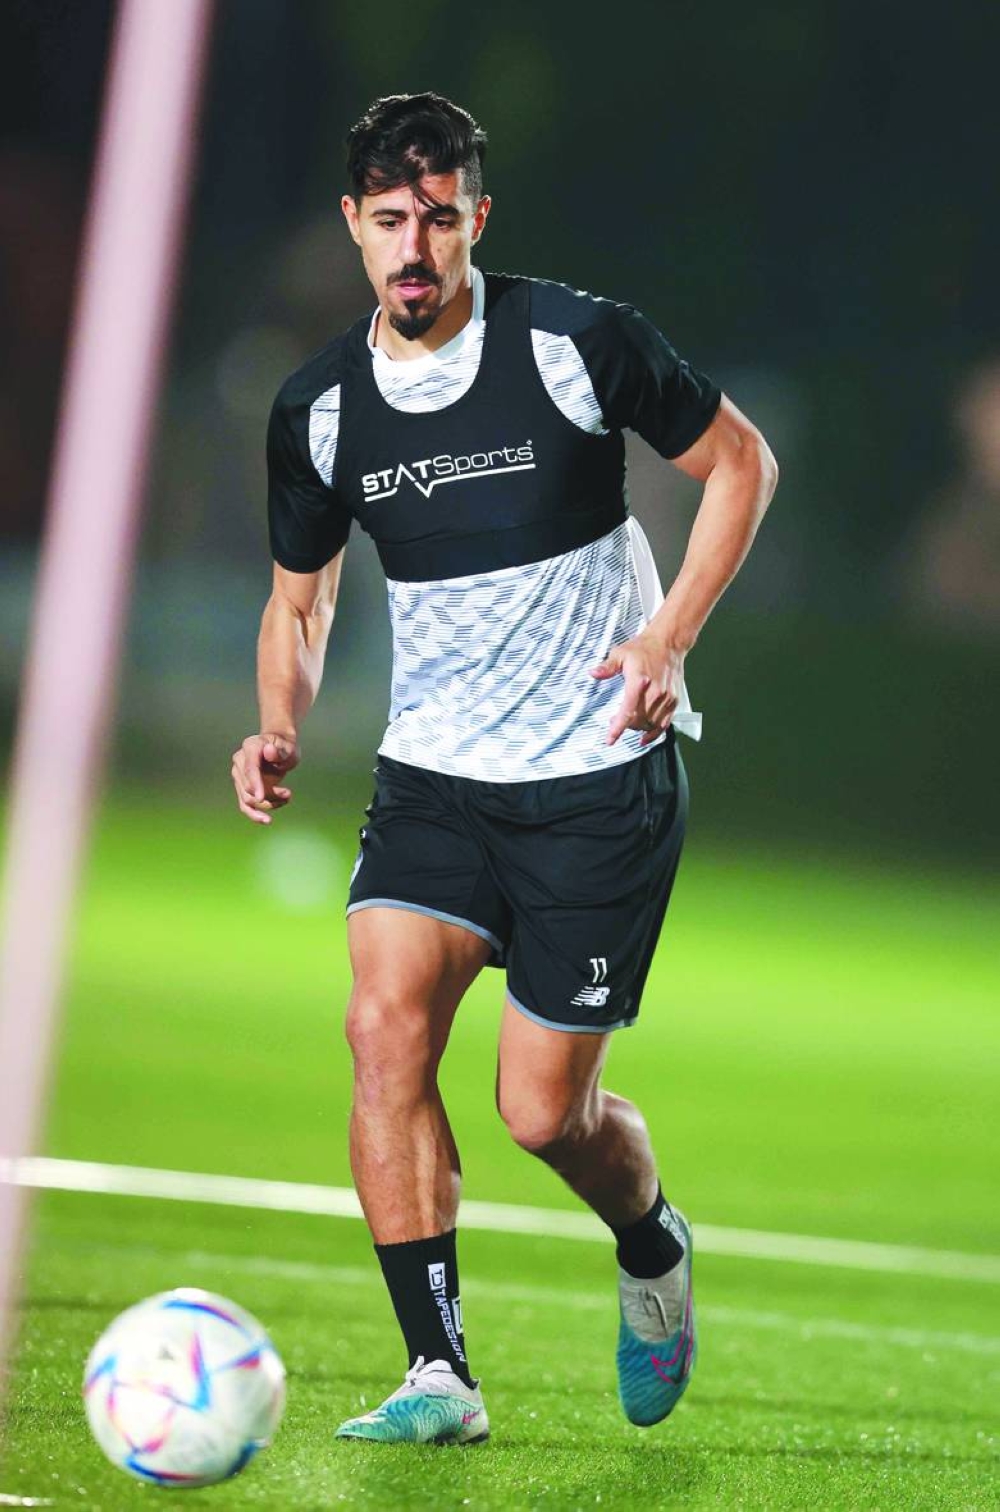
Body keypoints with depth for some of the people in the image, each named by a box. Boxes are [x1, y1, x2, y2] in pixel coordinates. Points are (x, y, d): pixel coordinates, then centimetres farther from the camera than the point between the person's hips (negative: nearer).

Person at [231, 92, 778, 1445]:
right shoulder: (319, 409, 0)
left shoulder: (577, 343, -11)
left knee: (544, 1109, -4)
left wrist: (669, 637, -10)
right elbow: (301, 596, 15)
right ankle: (438, 1373, -16)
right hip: (434, 775, 3)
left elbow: (739, 460, 2)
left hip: (602, 775, -3)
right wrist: (281, 729, -5)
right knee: (386, 1024, -20)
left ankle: (654, 1250, 31)